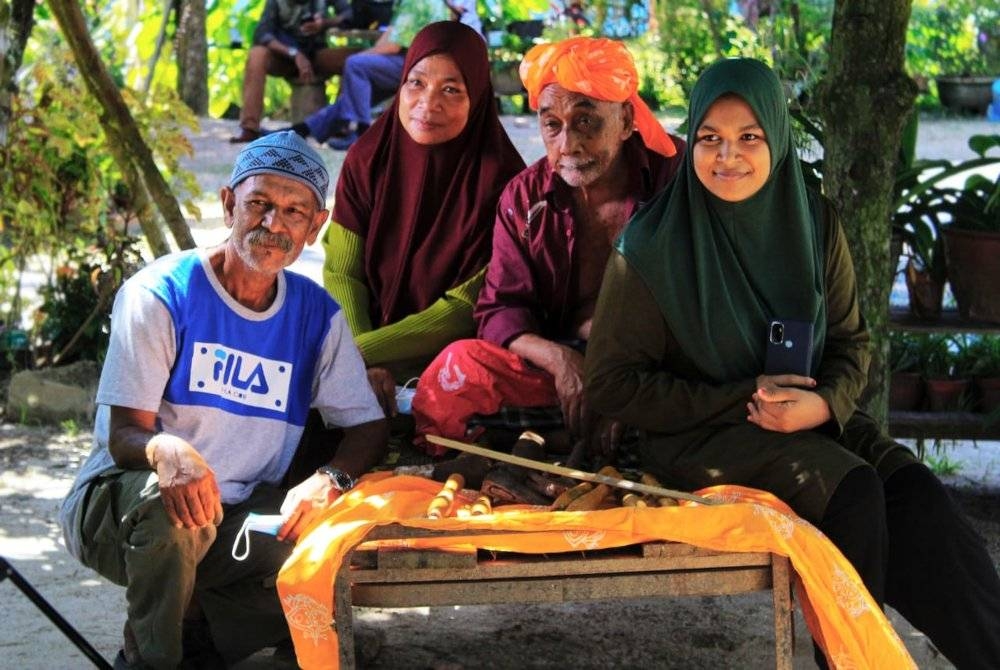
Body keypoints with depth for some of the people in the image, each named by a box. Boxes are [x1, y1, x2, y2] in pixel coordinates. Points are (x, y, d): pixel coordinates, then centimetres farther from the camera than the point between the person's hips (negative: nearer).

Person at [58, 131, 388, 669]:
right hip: (117, 504, -4)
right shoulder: (160, 293, -11)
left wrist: (328, 482, -22)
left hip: (235, 522, 4)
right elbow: (124, 434, -15)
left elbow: (368, 427, 1)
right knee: (168, 503, -38)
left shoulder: (317, 315, 3)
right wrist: (167, 452, -41)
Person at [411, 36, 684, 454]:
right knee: (459, 367, -23)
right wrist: (560, 360, -21)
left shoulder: (677, 175, -7)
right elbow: (502, 311, 1)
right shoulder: (524, 197, 4)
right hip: (554, 357, 3)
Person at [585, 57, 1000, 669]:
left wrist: (824, 402, -13)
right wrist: (742, 399, -13)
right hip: (701, 436, -4)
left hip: (812, 419, 4)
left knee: (917, 494, -25)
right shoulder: (653, 247, -8)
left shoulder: (813, 225, 3)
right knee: (853, 491, -30)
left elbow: (851, 342, 11)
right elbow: (612, 383, -6)